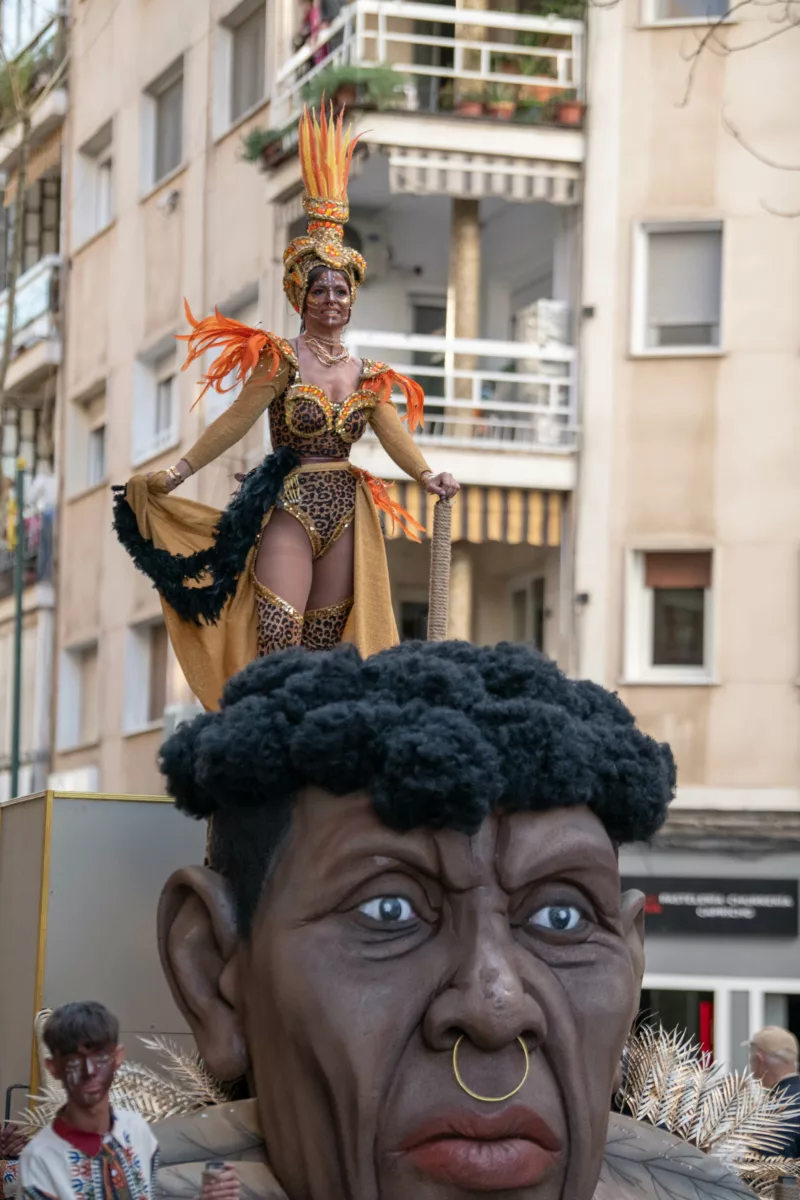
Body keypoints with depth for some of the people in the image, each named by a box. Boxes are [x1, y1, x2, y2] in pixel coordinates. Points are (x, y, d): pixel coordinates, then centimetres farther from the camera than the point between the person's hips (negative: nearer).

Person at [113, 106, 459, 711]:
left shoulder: (368, 376, 12)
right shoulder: (283, 360, -2)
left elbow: (393, 434, 1)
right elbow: (235, 422, -4)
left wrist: (428, 474, -19)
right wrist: (174, 474, -10)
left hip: (345, 513, 5)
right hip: (289, 509, -5)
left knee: (325, 645, 5)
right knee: (278, 640, -15)